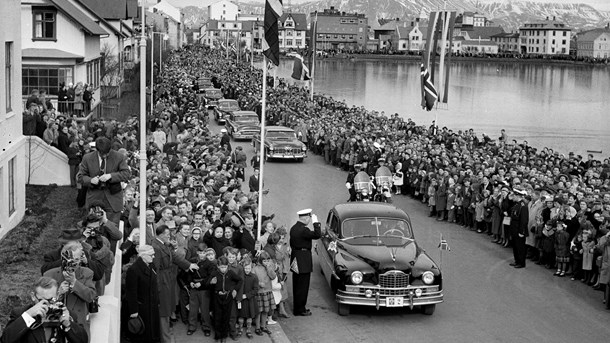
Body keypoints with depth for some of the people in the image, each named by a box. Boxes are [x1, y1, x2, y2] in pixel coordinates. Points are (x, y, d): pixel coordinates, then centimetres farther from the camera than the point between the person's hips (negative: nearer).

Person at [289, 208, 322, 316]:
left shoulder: (294, 228, 8)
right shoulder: (304, 230, -21)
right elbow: (318, 235, -26)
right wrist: (316, 222, -18)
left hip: (295, 259, 9)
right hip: (303, 260, -9)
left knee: (297, 286, 16)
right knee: (303, 286, -1)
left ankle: (297, 307, 25)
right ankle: (300, 310, 4)